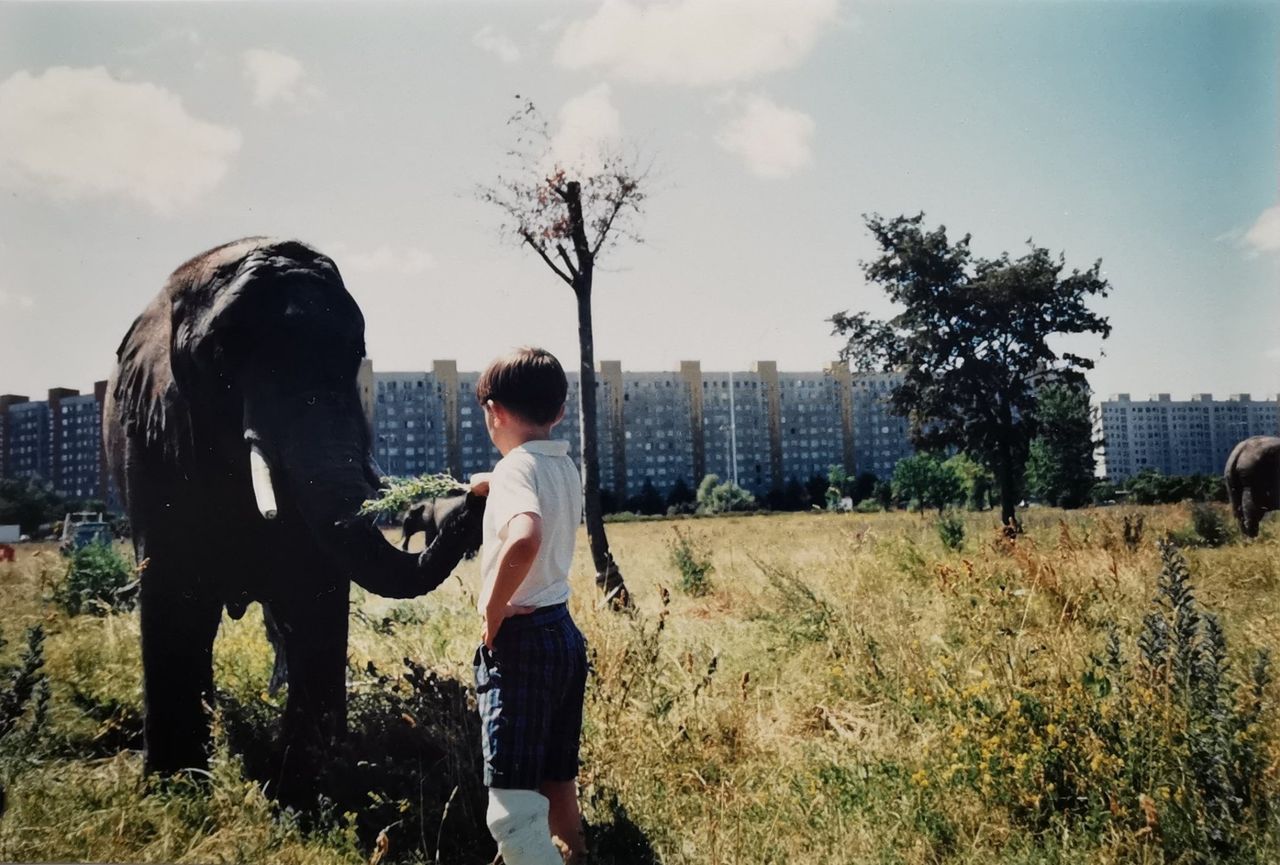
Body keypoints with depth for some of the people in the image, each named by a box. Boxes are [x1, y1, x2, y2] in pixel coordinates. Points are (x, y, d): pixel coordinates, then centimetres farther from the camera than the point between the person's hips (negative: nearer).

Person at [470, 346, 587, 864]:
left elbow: (525, 539, -36)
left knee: (513, 811, -9)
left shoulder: (516, 467, -15)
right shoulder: (565, 467, 11)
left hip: (521, 638, -9)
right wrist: (492, 486, 49)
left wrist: (492, 612, -22)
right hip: (565, 633, 9)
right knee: (557, 783, 19)